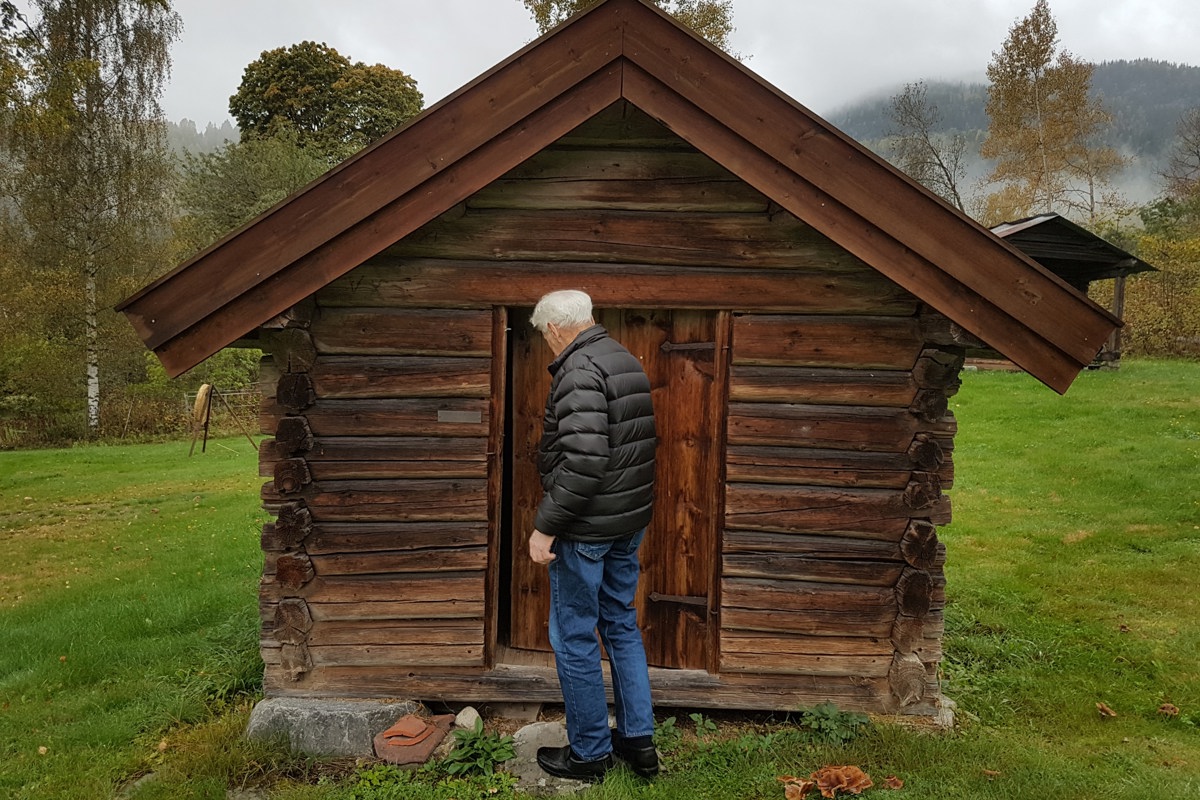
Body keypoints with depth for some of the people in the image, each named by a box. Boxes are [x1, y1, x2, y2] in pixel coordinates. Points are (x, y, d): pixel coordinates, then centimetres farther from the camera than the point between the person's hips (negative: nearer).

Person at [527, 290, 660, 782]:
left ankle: (589, 752, 20)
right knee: (622, 624, 19)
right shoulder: (626, 360, 10)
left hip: (586, 527, -9)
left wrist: (545, 527, -22)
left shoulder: (580, 369, -19)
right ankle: (639, 740, 28)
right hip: (631, 520, 9)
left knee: (574, 637, 6)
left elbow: (583, 461, -29)